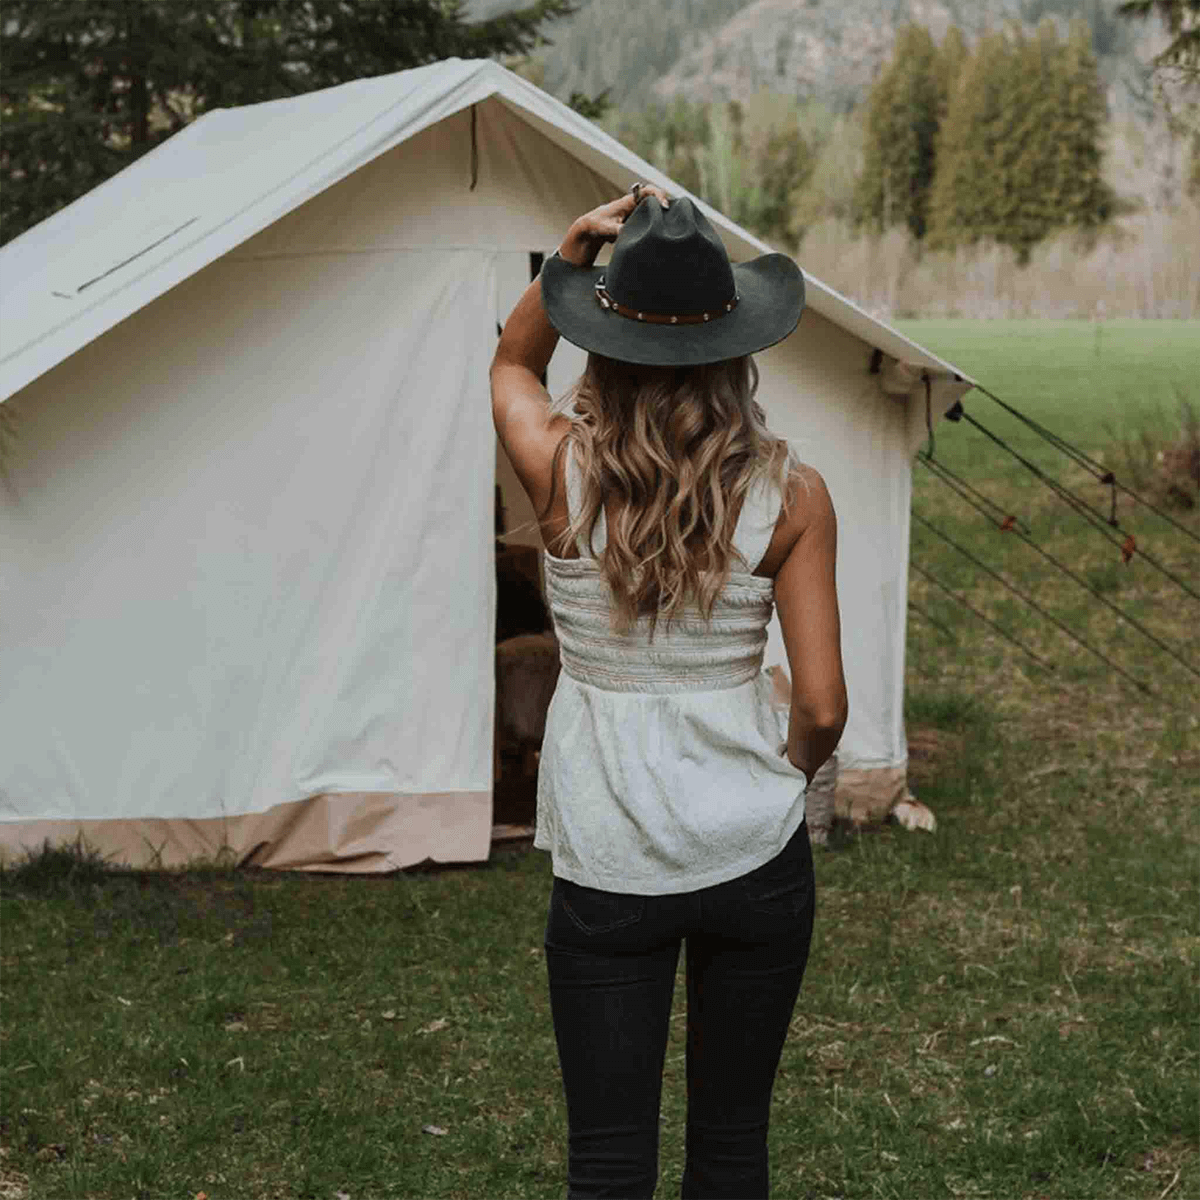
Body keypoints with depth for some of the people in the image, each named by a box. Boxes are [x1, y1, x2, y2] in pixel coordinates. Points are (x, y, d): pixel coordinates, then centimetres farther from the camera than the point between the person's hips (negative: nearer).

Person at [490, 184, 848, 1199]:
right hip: (756, 851, 1)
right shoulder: (790, 496, -9)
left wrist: (572, 254, 1)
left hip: (606, 865, 0)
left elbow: (513, 363, 16)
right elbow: (823, 707, -6)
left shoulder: (562, 473, -9)